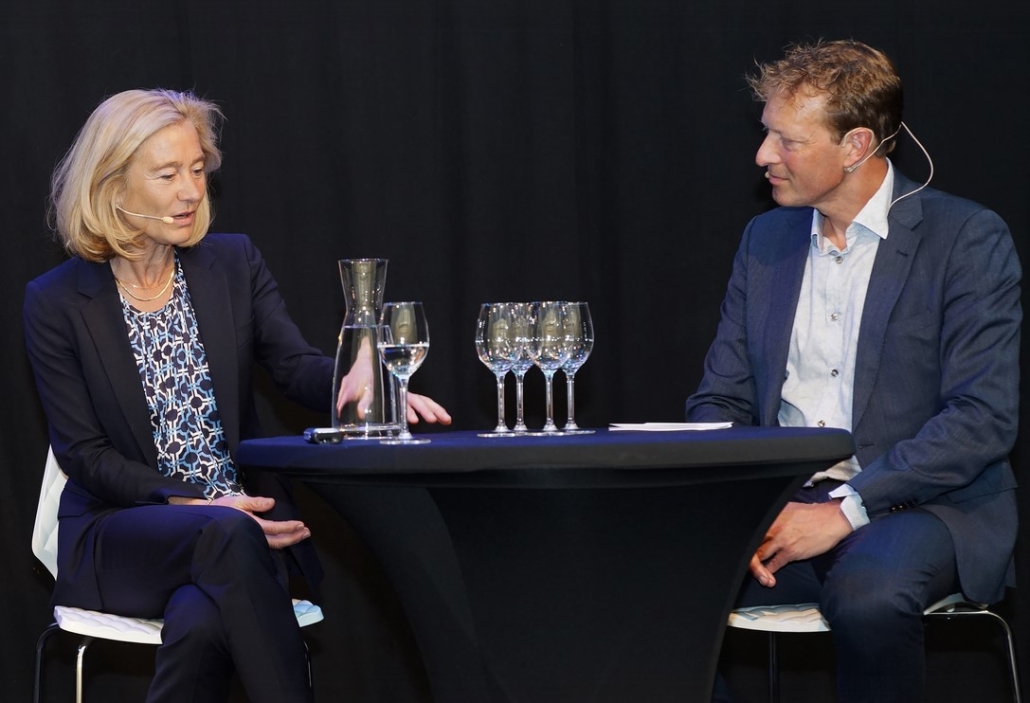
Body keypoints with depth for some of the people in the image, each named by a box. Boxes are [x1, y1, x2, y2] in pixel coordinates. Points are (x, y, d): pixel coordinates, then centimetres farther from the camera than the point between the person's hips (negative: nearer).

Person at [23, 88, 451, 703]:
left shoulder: (234, 264, 7)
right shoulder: (56, 302, -2)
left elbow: (298, 367, -5)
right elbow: (83, 454, -4)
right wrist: (194, 506, -17)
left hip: (241, 517, 2)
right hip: (123, 532, -2)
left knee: (203, 623, -33)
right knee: (228, 536, -35)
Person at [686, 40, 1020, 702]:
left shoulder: (967, 238, -4)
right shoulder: (766, 238, 15)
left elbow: (984, 417, -12)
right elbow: (720, 400, 14)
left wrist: (846, 509, -19)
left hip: (920, 503, -4)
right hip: (780, 502, 4)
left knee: (868, 595, -38)